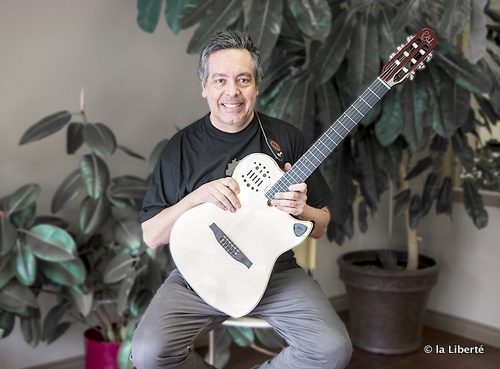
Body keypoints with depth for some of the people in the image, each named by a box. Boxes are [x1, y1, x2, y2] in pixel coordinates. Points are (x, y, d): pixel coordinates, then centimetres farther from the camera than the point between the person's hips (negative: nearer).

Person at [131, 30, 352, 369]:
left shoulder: (286, 138, 2)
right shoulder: (182, 147, 0)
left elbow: (321, 227, 7)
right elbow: (151, 236, -3)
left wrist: (302, 210, -16)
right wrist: (197, 197, -18)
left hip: (275, 272, 1)